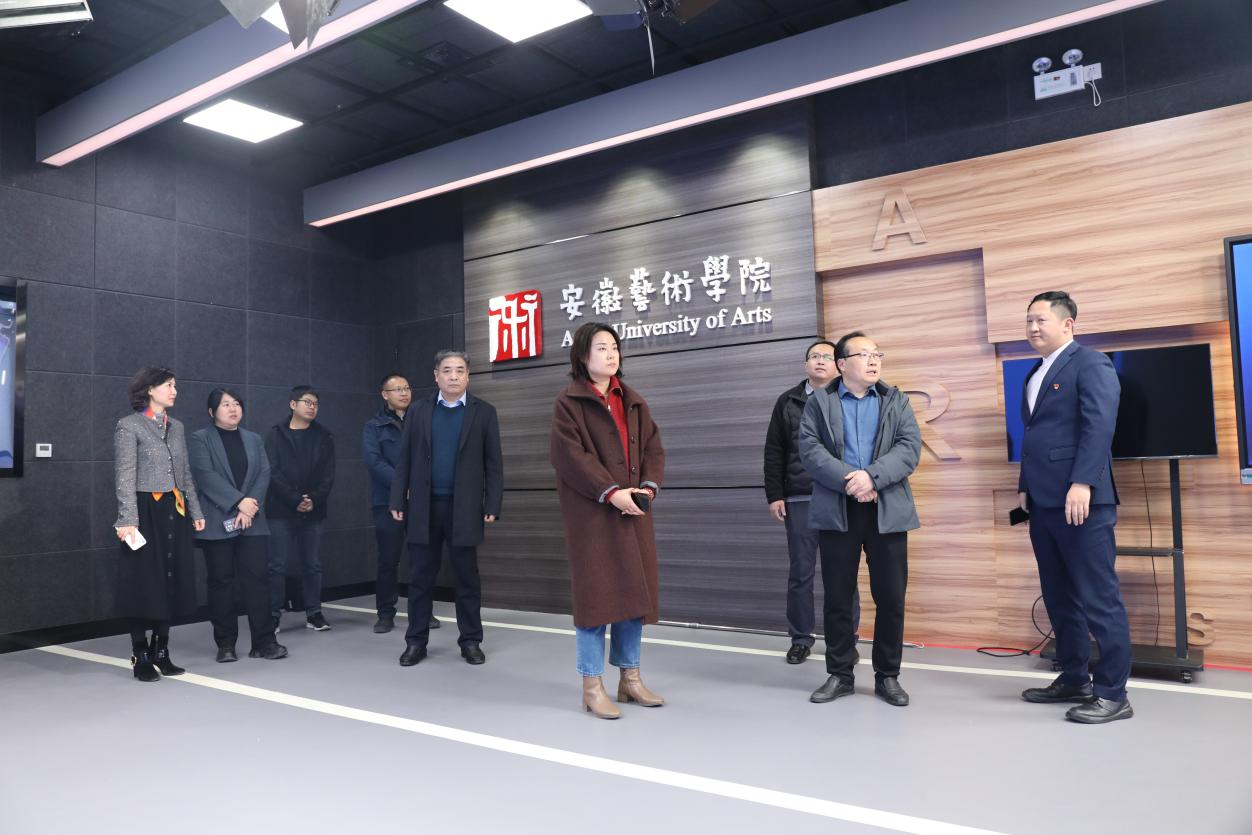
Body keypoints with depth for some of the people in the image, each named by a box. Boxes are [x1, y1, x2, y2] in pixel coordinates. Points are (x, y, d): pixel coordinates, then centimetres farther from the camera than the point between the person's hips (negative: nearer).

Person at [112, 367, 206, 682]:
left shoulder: (176, 427, 14)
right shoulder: (129, 426, -5)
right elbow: (125, 477, -11)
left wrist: (195, 510, 13)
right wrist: (127, 519, -19)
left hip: (174, 511, 6)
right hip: (146, 511, -6)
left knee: (172, 580, 8)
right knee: (145, 582, 0)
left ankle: (161, 651, 19)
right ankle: (141, 656, 11)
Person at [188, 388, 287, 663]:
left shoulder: (254, 440, 16)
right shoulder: (199, 439, 3)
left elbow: (264, 474, 5)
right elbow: (205, 475, -11)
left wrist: (251, 507, -10)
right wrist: (238, 501, -18)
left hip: (251, 522, 3)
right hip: (217, 523, -3)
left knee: (256, 579, -1)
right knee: (221, 582, 2)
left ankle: (264, 641, 3)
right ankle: (225, 644, 11)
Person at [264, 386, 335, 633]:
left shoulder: (324, 437, 9)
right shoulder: (276, 434, 2)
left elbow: (328, 475, 3)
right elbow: (272, 472, -6)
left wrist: (314, 500, -12)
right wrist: (295, 500, -14)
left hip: (313, 511, 2)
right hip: (281, 511, -2)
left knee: (313, 564, 6)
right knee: (277, 565, -1)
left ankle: (313, 613, 16)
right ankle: (273, 615, 8)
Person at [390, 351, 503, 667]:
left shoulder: (484, 412, 3)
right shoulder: (419, 411, 8)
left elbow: (493, 463, 0)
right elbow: (404, 459, 6)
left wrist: (492, 504, -7)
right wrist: (398, 501, -1)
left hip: (464, 508, -1)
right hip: (424, 507, 2)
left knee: (467, 578, 5)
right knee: (420, 577, 7)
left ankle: (471, 641, 16)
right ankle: (416, 641, 17)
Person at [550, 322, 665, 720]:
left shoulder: (633, 402, 15)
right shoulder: (568, 402, -3)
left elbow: (653, 448, 10)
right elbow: (570, 456, -14)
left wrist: (649, 486, -8)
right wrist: (611, 492, -20)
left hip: (633, 510, 6)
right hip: (592, 512, -6)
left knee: (634, 592, 9)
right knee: (596, 593, -3)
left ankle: (630, 677, 22)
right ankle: (592, 687, 7)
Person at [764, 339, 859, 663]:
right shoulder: (788, 401, 10)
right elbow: (774, 452, 9)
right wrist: (774, 495, 2)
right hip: (799, 499, 1)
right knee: (800, 572, 6)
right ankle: (801, 638, 16)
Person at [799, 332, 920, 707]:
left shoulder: (897, 401, 11)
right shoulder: (818, 402, 7)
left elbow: (910, 448, -2)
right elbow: (810, 449, -6)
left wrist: (872, 476, -18)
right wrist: (848, 480, -18)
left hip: (887, 510, 1)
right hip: (837, 510, -1)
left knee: (891, 597, 4)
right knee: (837, 597, 5)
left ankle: (887, 676, 18)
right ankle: (840, 674, 18)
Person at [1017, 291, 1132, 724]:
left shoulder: (1090, 364, -4)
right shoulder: (1035, 375, 21)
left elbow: (1100, 426, -15)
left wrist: (1082, 484, -23)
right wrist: (1025, 488, 16)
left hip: (1080, 501, -8)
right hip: (1044, 503, 8)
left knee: (1099, 598, -3)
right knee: (1060, 598, 12)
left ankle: (1112, 694, 5)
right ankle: (1074, 680, 22)